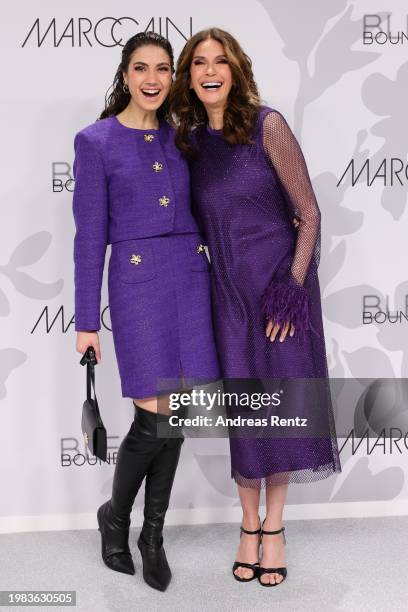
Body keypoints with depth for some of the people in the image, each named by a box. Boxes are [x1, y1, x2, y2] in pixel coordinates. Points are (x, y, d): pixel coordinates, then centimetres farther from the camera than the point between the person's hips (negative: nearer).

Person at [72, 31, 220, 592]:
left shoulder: (179, 138, 12)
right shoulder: (96, 142, -1)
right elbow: (90, 235, -3)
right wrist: (86, 320, -4)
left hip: (191, 276, 5)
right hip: (137, 279, -4)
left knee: (175, 414, 5)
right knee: (156, 415, -8)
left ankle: (154, 533, 21)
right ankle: (115, 515, 19)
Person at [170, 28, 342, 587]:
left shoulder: (267, 125, -9)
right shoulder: (190, 141, 3)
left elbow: (309, 215, -9)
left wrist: (292, 288, -14)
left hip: (280, 281, -3)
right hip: (228, 289, 3)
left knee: (281, 402, 4)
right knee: (243, 407, 8)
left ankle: (274, 527, 23)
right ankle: (249, 526, 25)